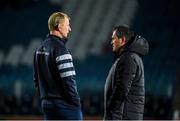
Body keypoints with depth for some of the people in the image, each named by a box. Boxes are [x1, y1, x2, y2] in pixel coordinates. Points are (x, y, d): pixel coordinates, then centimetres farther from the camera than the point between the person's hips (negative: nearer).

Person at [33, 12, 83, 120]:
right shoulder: (60, 48, -15)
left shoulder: (40, 49, 12)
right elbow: (68, 80, -19)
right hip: (64, 104, -9)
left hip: (47, 103, 9)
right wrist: (76, 102, -12)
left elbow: (36, 79, 16)